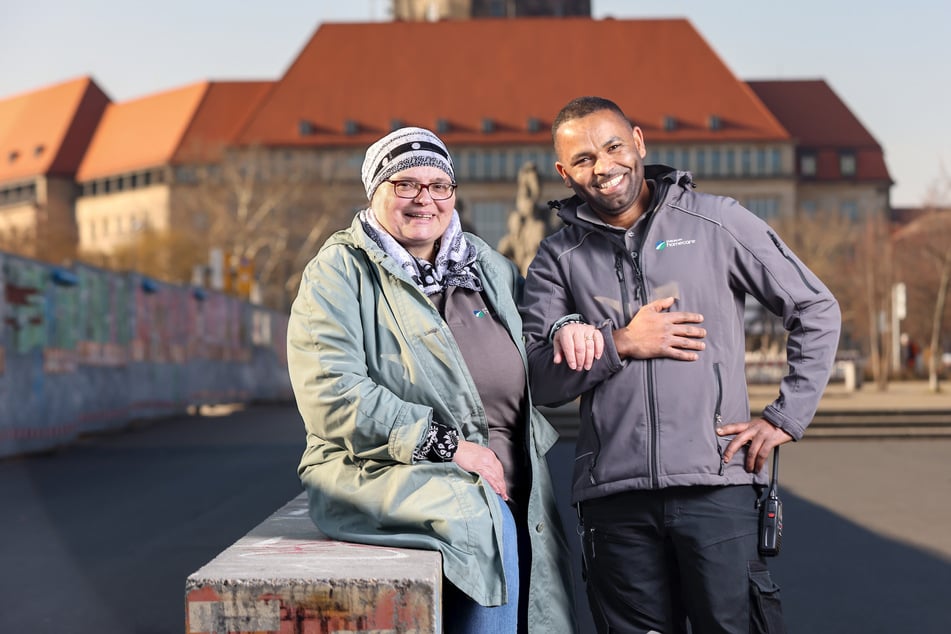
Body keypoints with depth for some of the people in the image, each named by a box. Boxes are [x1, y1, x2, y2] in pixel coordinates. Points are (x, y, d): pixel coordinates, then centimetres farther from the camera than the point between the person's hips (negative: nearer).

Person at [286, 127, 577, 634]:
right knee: (486, 519, -31)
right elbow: (332, 393, -14)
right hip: (381, 473, -5)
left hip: (510, 481, 5)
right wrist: (447, 445, -17)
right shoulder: (339, 272, -2)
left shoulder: (490, 269, 18)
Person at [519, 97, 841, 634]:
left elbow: (818, 311, 8)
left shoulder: (717, 222, 5)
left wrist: (784, 418, 2)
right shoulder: (559, 258, 10)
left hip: (718, 484, -1)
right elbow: (540, 382, 3)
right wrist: (620, 344, -9)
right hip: (613, 494, 2)